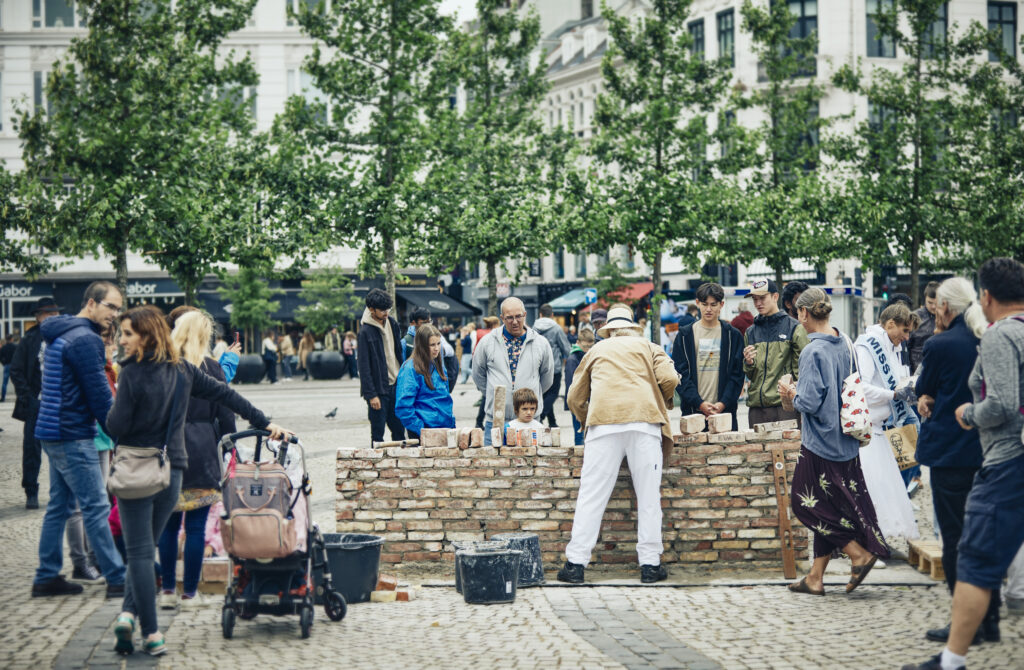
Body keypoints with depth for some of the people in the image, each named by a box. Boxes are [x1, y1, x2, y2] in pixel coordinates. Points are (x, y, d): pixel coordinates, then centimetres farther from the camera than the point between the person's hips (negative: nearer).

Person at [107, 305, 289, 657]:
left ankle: (150, 632, -3)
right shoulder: (182, 369, 4)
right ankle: (130, 612, 3)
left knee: (140, 551, 0)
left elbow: (116, 427, -14)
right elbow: (225, 394, 9)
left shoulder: (132, 374, -13)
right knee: (145, 547, 16)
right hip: (171, 470, 5)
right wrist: (264, 423, 15)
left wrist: (112, 408, 8)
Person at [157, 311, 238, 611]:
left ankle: (167, 590, 12)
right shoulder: (211, 367, -1)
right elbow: (226, 416, 0)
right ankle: (189, 592, 7)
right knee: (196, 526, 3)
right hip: (201, 452, -1)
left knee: (168, 524, 10)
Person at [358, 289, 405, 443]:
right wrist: (371, 395, -16)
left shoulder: (392, 323, 6)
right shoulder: (365, 332, -14)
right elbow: (364, 366, -13)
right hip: (378, 389, -6)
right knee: (378, 434, -1)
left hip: (396, 385, 6)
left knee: (399, 430, 12)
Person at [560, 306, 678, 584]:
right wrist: (663, 403, 24)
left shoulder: (597, 350, 25)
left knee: (592, 495, -1)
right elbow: (669, 379, 5)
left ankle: (576, 563, -4)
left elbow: (575, 397, 24)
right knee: (648, 494, 3)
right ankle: (650, 564, 0)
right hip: (644, 421, 0)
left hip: (603, 423, 0)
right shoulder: (647, 347, 22)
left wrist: (587, 421, 39)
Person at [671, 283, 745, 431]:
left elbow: (737, 374, 3)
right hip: (693, 411, 0)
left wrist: (724, 403, -11)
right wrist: (699, 403, -12)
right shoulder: (685, 335, 7)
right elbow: (681, 374, 0)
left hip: (725, 409, 0)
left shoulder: (733, 335, 9)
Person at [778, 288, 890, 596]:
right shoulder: (845, 345, 6)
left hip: (820, 441, -8)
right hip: (845, 441, 8)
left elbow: (810, 403, -23)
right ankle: (816, 577, 19)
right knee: (828, 508, 12)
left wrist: (792, 394, -2)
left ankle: (859, 554, -1)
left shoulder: (812, 351, -19)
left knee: (808, 503, 5)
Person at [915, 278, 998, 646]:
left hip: (950, 453, -6)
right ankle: (989, 618, 19)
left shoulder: (940, 345, -14)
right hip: (986, 452, 6)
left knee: (955, 537, 0)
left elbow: (922, 391, -1)